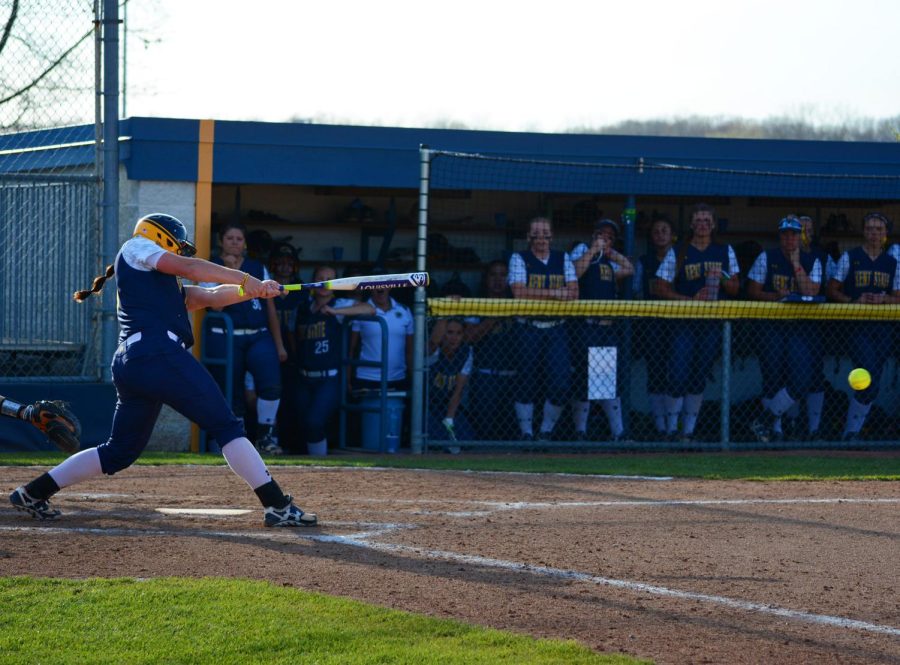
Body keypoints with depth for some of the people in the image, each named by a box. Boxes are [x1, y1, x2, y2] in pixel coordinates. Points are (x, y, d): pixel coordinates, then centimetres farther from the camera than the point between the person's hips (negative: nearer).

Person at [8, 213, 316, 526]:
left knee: (121, 450, 16)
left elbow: (211, 297, 24)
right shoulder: (137, 246, 12)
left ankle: (34, 493, 18)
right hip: (159, 354, -9)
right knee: (226, 425, -8)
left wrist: (256, 289, 11)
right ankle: (276, 505, -13)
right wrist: (246, 280, -3)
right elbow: (188, 268, -1)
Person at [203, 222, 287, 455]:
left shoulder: (258, 269, 16)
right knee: (231, 392, -3)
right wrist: (229, 272, -13)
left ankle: (266, 435, -8)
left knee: (271, 381, -20)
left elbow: (270, 307, 16)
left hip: (259, 336, 2)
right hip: (225, 338, -2)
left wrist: (279, 345, 12)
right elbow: (216, 306, -10)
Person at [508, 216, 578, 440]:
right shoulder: (519, 259, 3)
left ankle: (546, 432, 11)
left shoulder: (563, 259, 12)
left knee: (561, 386, -6)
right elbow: (519, 292, -13)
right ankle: (526, 434, 9)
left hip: (556, 331, 2)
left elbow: (573, 293, -1)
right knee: (527, 386, -2)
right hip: (529, 330, -2)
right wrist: (555, 293, -13)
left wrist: (538, 294, -14)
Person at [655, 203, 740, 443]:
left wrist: (722, 278, -11)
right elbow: (663, 288, -1)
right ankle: (671, 429, 3)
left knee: (699, 378, 4)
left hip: (713, 324, 2)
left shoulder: (724, 252, 11)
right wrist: (691, 300, -14)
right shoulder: (677, 253, 2)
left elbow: (735, 289, 11)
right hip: (684, 322, -2)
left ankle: (689, 431, 10)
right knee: (679, 376, -10)